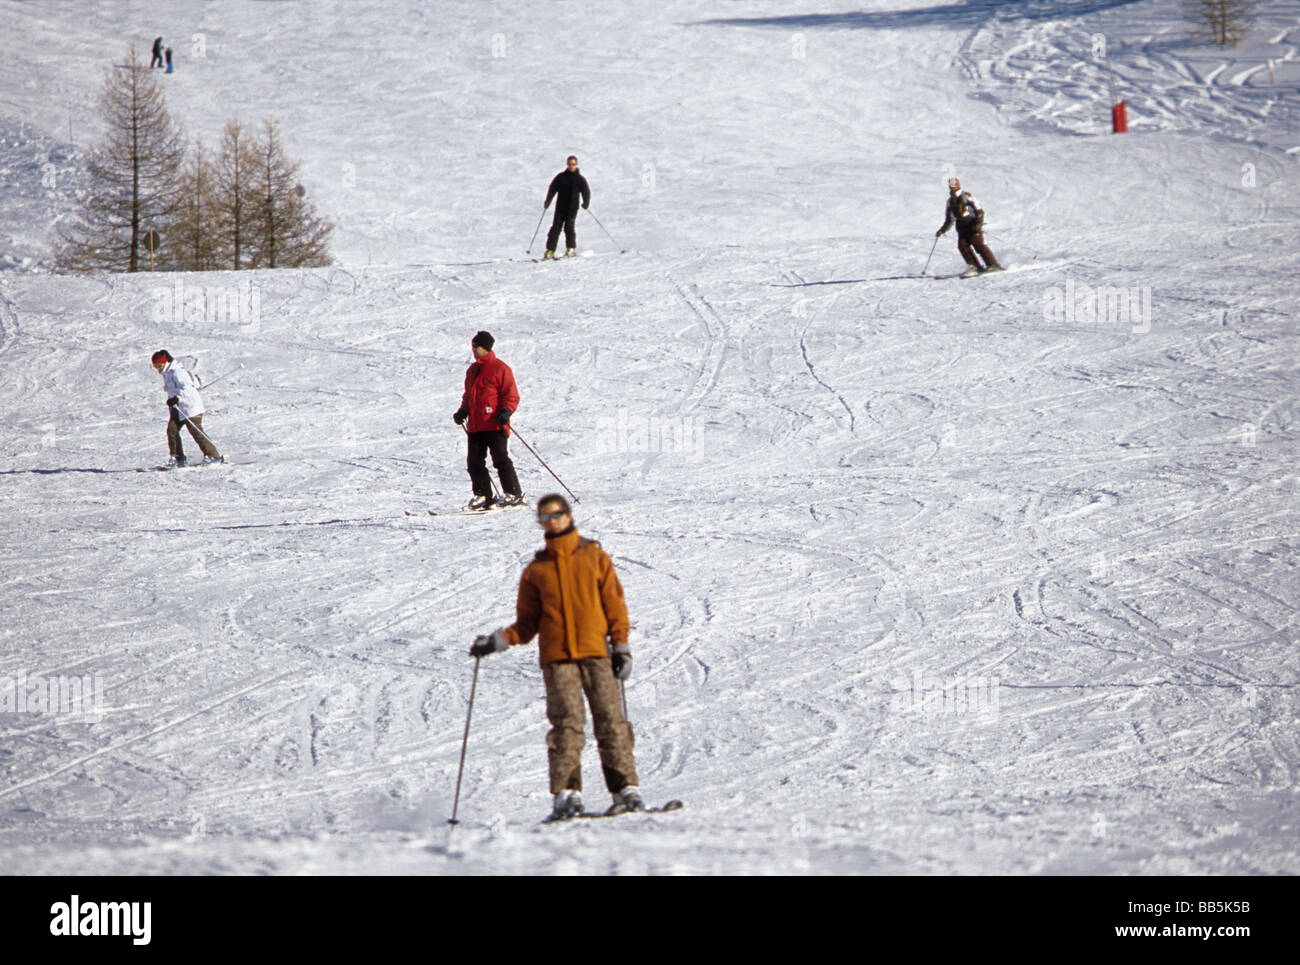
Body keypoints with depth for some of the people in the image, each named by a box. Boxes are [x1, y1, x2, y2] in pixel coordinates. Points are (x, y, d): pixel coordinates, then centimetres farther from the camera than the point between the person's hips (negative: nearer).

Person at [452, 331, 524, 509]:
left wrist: (506, 411, -21)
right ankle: (482, 495, 10)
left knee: (500, 459, -9)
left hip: (495, 425, -8)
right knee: (474, 461, 4)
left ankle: (513, 494, -4)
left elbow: (511, 395, -6)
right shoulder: (472, 371, 19)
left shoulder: (500, 369, -4)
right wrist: (462, 411, 13)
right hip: (475, 426, 8)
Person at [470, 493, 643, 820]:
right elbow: (527, 623, 15)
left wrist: (620, 645, 1)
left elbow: (614, 605, 11)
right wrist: (499, 641, -1)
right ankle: (566, 793, -16)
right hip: (557, 657, 0)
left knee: (610, 720, -7)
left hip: (596, 651, 0)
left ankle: (626, 790, -6)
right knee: (567, 723, -13)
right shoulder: (536, 570, 16)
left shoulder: (594, 557, 13)